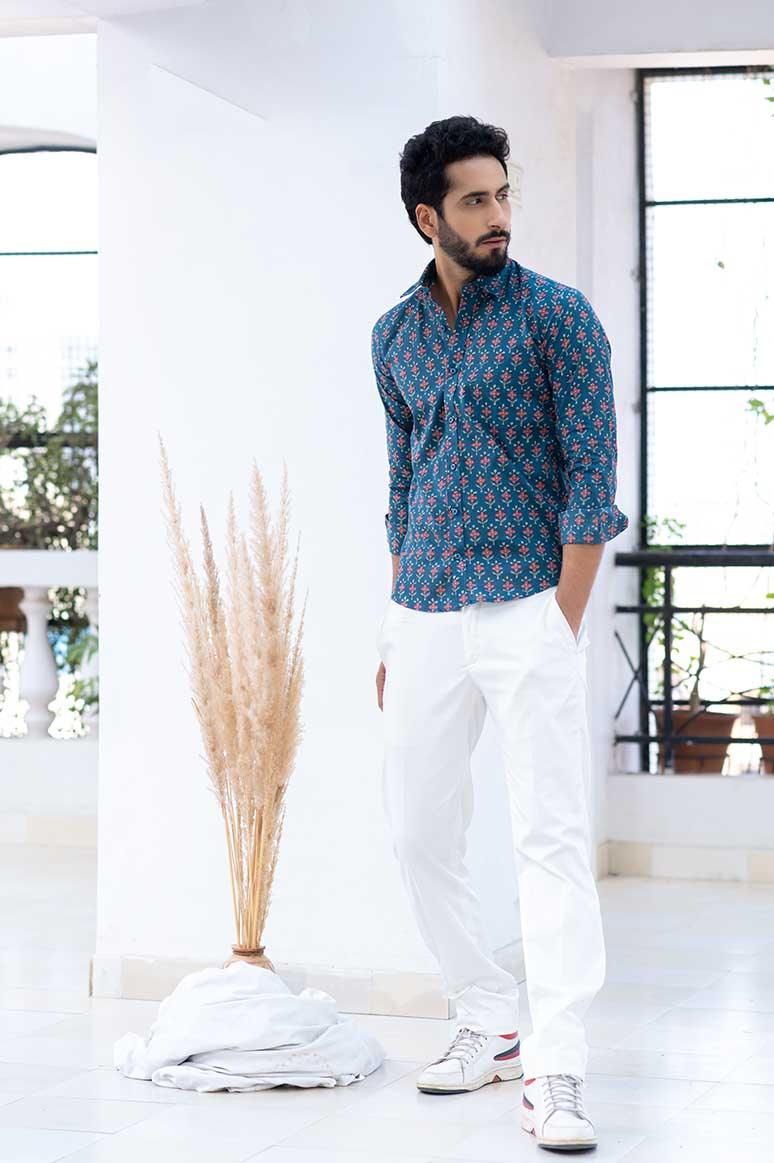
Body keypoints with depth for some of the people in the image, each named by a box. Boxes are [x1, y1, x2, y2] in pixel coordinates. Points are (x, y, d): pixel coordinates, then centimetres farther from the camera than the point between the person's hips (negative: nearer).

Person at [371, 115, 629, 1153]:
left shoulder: (556, 315, -4)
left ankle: (555, 1075, -11)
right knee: (419, 832, 9)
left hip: (528, 609, -6)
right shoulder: (395, 335, 11)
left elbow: (592, 476, -7)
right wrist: (393, 632, 14)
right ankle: (491, 1026, 23)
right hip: (424, 617, 6)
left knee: (553, 838, -9)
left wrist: (565, 627, -13)